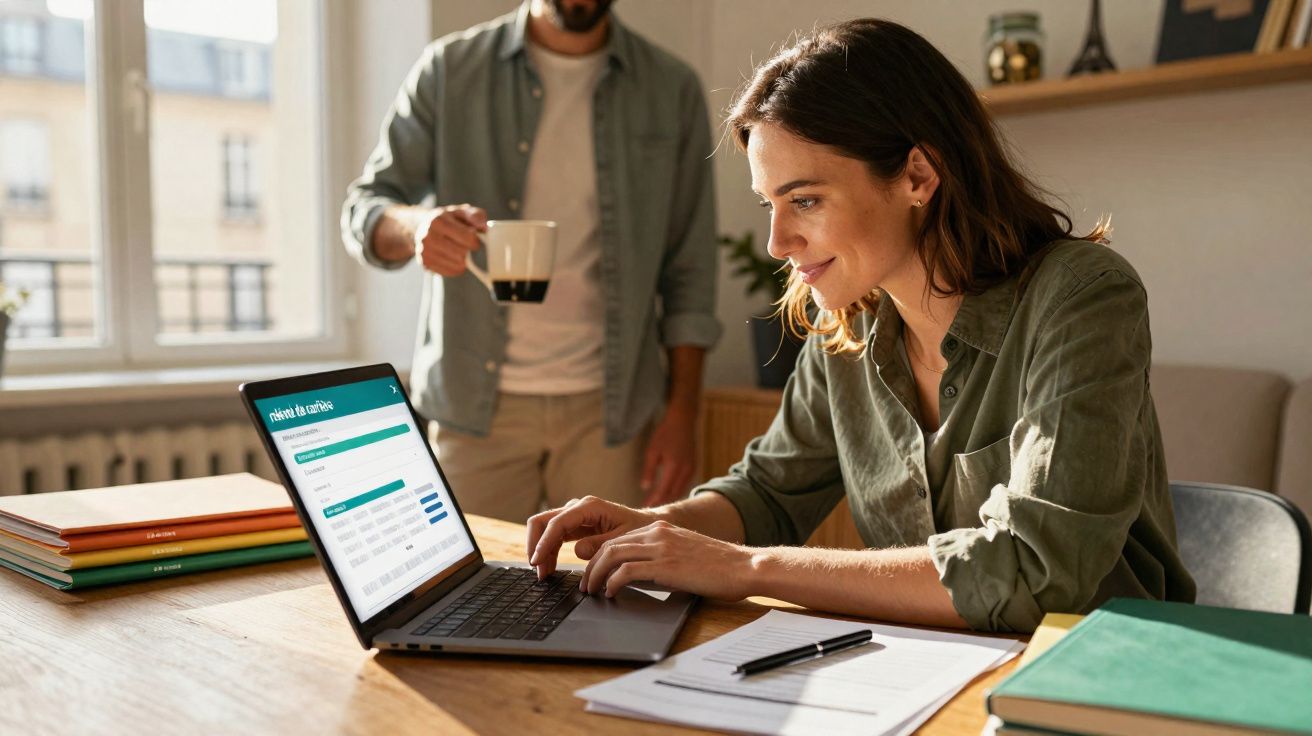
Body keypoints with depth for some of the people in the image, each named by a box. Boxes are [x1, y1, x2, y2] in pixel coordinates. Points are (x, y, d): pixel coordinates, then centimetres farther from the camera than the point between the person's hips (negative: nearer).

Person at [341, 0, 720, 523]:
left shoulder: (672, 90, 5)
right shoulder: (450, 70, 3)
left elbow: (690, 269, 5)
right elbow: (363, 211, -1)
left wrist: (682, 412, -2)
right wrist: (417, 225, -25)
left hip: (608, 405, 1)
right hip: (476, 398, 0)